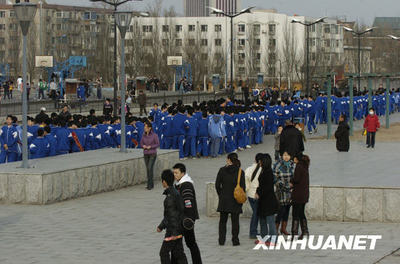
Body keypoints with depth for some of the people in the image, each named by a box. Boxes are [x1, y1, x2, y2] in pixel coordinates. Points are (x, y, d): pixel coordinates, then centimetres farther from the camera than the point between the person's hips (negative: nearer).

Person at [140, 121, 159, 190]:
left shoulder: (154, 135, -10)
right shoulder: (144, 135, 4)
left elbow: (158, 144, -7)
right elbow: (141, 143, 12)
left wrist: (150, 147, -18)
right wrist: (143, 146, -10)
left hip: (152, 154, -5)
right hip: (146, 154, 5)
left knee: (150, 168, -15)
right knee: (148, 169, 8)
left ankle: (150, 184, -11)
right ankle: (151, 184, 18)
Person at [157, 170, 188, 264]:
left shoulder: (171, 195, -20)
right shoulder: (175, 193, 11)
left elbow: (173, 215, -22)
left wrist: (174, 233, -21)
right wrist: (161, 226, 27)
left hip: (173, 230, -9)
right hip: (178, 230, 9)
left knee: (164, 252, 0)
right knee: (178, 252, 11)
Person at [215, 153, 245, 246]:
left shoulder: (222, 170, -6)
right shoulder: (240, 172, -7)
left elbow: (217, 185, -3)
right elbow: (243, 187, -5)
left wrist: (220, 195, 11)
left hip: (224, 199, 0)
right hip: (235, 200, 0)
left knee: (223, 221, 11)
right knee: (235, 221, 8)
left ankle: (221, 240, 11)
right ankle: (235, 240, 9)